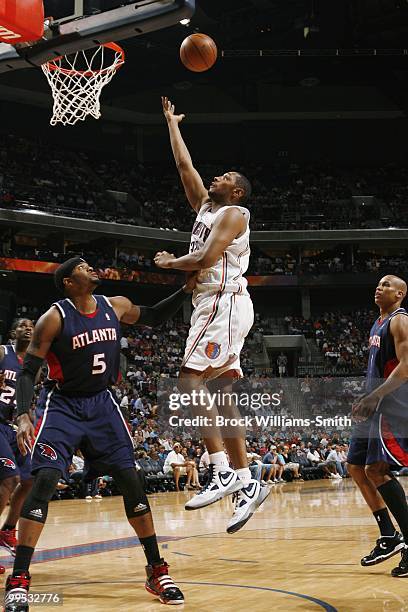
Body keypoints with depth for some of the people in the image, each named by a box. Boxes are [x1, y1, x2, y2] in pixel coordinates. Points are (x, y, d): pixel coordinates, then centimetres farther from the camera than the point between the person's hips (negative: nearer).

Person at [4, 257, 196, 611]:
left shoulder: (115, 306, 0)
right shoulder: (55, 319, -13)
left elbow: (153, 319, 18)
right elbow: (28, 372, -12)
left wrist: (186, 291, 5)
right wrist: (23, 416, -26)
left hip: (103, 404, 4)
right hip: (65, 406, -4)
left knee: (131, 480, -5)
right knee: (44, 480, -19)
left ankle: (157, 571, 7)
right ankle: (18, 581, -13)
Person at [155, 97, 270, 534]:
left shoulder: (234, 212, -3)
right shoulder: (204, 205, 22)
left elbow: (206, 259, -15)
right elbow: (184, 164, 28)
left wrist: (169, 262, 1)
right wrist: (171, 122, 36)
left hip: (226, 303, -9)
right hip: (212, 305, 9)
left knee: (190, 380, -19)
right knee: (220, 394, 3)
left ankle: (223, 471, -23)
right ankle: (246, 484, 3)